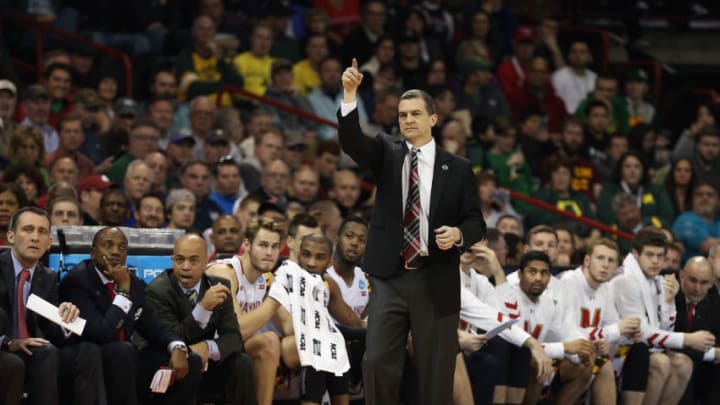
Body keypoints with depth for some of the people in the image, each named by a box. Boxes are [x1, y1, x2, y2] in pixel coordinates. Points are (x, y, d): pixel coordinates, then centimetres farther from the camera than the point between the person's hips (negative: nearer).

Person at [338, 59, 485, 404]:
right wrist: (350, 94, -26)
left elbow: (475, 222, 5)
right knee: (378, 363, -4)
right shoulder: (387, 154, 8)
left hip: (436, 281, -1)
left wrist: (458, 233, -18)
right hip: (390, 277, 1)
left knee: (436, 370, 4)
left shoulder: (457, 168, 5)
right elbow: (351, 141, -11)